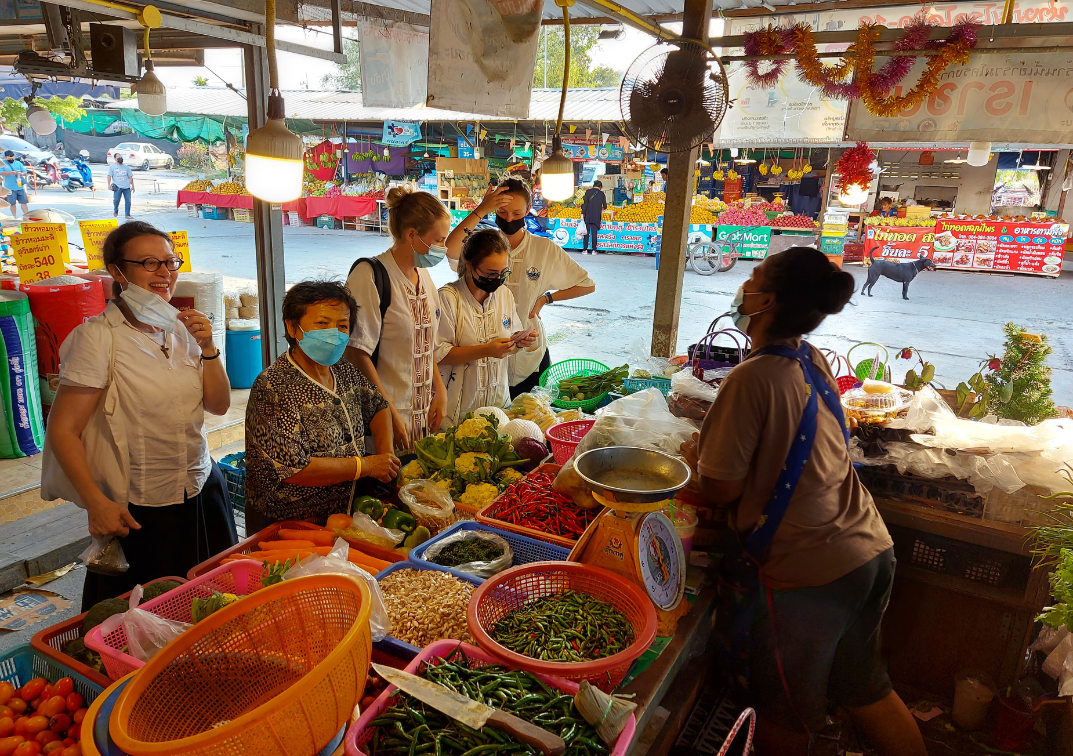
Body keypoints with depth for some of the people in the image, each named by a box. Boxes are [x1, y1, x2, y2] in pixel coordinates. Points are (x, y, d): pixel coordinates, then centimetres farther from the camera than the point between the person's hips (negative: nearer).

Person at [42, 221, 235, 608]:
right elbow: (63, 430, -14)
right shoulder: (99, 337, -15)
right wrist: (97, 503, -18)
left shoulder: (180, 328, 2)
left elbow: (219, 405, 5)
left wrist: (207, 348, -9)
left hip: (202, 491, 6)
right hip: (137, 513, -5)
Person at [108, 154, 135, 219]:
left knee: (128, 201, -4)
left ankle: (127, 214, 3)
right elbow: (109, 175, 3)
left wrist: (132, 186, 11)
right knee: (116, 200, -11)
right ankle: (115, 210, 17)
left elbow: (130, 177, 19)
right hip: (117, 187, -2)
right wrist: (109, 184, -10)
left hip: (127, 187, 3)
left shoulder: (126, 167, 19)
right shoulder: (112, 166, 11)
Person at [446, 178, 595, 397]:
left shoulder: (545, 249, -3)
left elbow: (587, 285, 4)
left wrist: (546, 298, -4)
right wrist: (480, 211, -27)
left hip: (531, 357, 1)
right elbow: (450, 251, -28)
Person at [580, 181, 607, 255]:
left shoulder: (588, 192, 0)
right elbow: (605, 206, 11)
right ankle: (594, 250, 3)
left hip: (588, 216, -1)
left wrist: (582, 213, -3)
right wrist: (601, 208, 34)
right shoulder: (602, 194, 4)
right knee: (594, 233, 3)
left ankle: (585, 249, 3)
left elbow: (585, 203, -6)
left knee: (586, 232, 4)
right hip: (597, 216, 1)